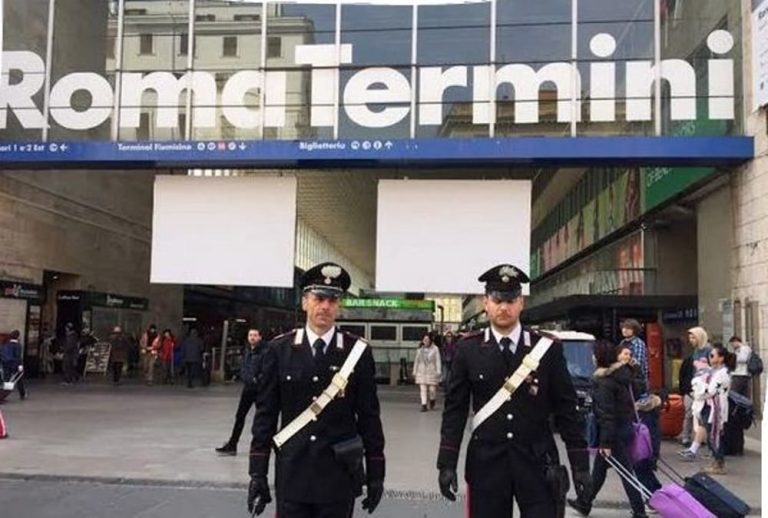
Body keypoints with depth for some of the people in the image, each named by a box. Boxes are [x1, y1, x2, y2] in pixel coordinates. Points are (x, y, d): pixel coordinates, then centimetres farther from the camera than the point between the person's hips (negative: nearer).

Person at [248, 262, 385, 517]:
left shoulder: (357, 352, -2)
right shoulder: (279, 350, 0)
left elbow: (369, 416, 1)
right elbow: (265, 414, 2)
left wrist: (376, 474, 1)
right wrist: (257, 473, -1)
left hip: (339, 476, 0)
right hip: (292, 475, 0)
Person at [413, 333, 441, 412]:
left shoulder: (435, 349, -2)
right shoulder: (420, 349, 7)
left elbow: (438, 360, -4)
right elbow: (416, 360, 14)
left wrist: (438, 371, -11)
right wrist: (414, 372, 14)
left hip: (432, 371, -2)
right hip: (421, 372, 2)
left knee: (432, 389, 1)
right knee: (423, 389, -4)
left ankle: (432, 400, 31)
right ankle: (424, 405, 0)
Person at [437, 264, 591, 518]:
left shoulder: (548, 348, -1)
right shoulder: (468, 349, -1)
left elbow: (567, 409, 1)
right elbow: (455, 409, 0)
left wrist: (580, 464, -2)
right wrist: (447, 463, -5)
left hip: (537, 462, 0)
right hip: (486, 463, 1)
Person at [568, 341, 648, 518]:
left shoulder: (604, 381, -18)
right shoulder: (624, 374, 6)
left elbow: (606, 414, -20)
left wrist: (605, 442, -18)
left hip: (615, 431, -8)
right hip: (626, 427, 8)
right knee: (599, 467, 16)